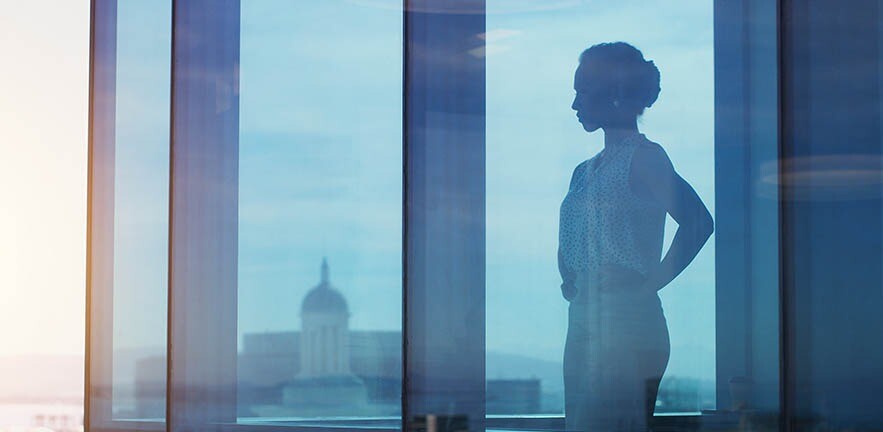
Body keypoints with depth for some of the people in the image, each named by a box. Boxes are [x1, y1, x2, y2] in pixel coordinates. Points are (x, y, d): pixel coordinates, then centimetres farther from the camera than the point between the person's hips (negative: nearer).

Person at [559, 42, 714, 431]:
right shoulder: (586, 171, 18)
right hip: (583, 323, 8)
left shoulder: (643, 157, -7)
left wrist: (651, 283, -18)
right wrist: (568, 282, 9)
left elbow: (698, 221, -20)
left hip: (628, 323, -8)